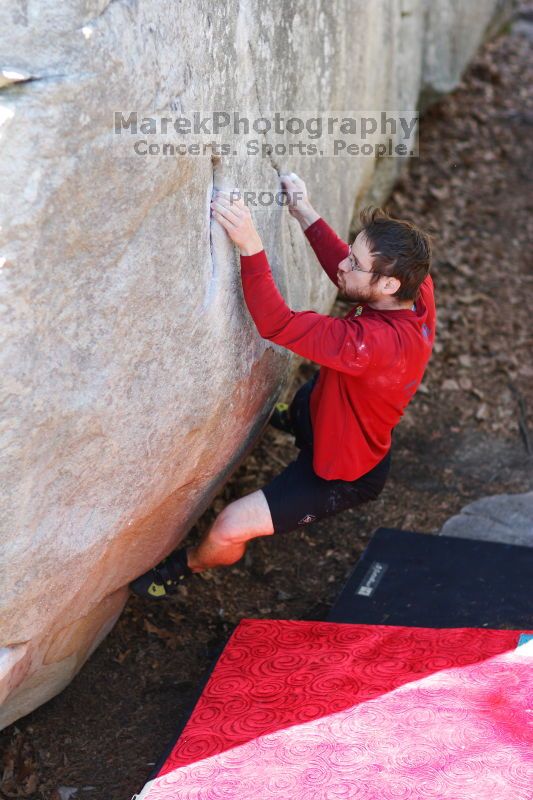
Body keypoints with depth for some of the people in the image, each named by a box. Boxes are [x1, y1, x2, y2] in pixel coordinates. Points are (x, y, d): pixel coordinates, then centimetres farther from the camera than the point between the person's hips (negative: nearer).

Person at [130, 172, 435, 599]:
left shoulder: (375, 342, -44)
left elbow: (277, 324, -45)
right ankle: (294, 420, 71)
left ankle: (186, 565, 24)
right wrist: (306, 214, -1)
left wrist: (250, 245, -47)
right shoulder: (417, 286, -20)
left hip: (343, 476, -8)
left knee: (231, 527, -10)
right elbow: (346, 277, 1)